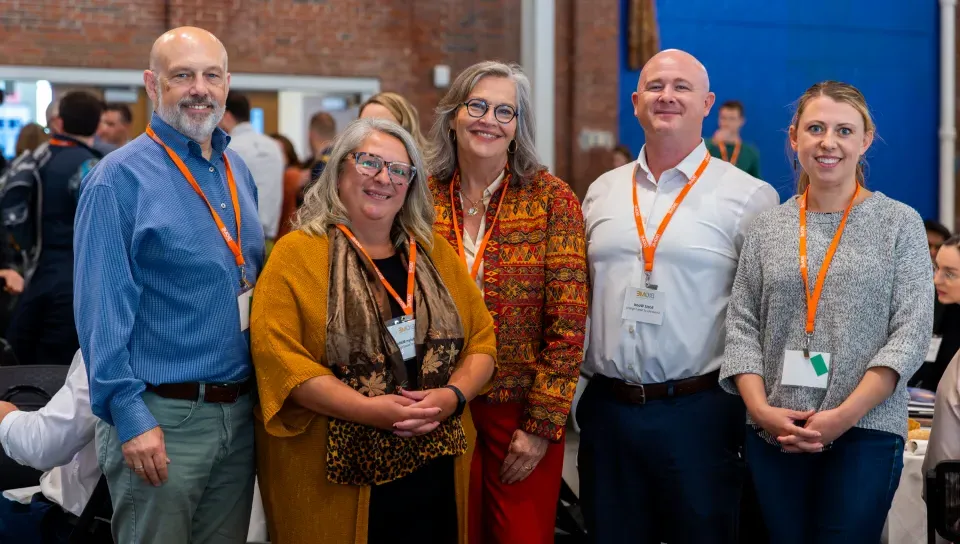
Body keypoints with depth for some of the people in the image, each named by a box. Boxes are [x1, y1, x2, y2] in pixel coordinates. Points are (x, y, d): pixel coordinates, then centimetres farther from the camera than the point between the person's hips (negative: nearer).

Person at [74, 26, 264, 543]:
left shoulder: (238, 171, 11)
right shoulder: (120, 178, -10)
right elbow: (101, 309, -15)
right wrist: (129, 416, -20)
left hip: (240, 414, 7)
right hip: (162, 420, -6)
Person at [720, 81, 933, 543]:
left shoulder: (899, 223, 2)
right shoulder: (768, 228, 8)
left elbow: (911, 332, -5)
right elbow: (742, 326, 6)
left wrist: (845, 415, -14)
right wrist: (761, 410, -9)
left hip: (865, 432, -2)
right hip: (773, 435, 2)